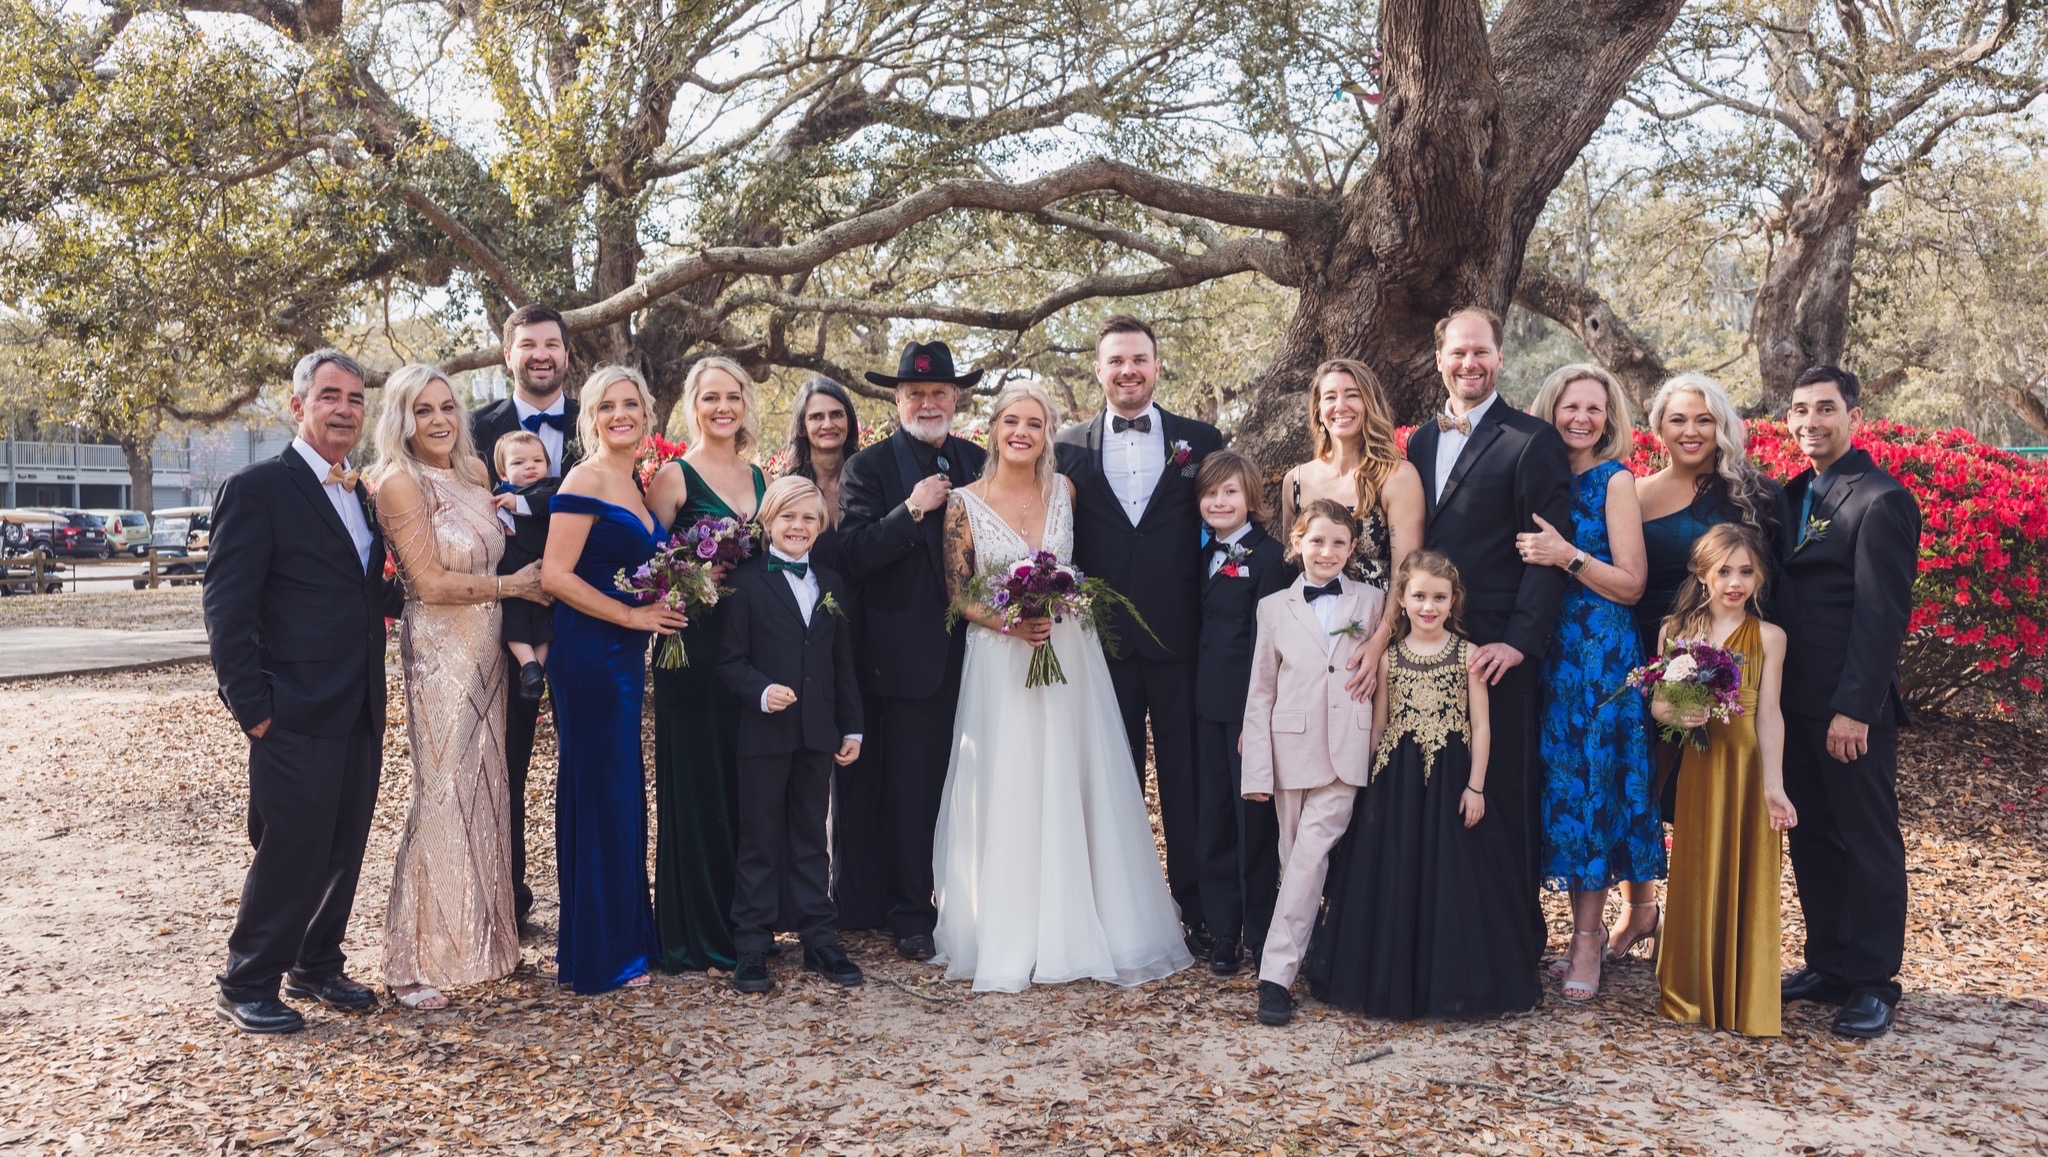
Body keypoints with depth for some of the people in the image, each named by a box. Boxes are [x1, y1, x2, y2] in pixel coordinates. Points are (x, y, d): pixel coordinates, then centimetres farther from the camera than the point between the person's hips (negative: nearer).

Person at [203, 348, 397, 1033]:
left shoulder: (364, 495, 15)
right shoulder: (259, 488, -8)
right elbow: (227, 608, -11)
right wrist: (252, 707, -14)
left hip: (360, 715, 7)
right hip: (297, 715, -7)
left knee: (344, 852, 14)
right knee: (291, 853, -1)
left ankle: (316, 966, 30)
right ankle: (246, 986, 15)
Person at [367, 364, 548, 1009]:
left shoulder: (473, 473, 11)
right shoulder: (399, 482, -10)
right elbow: (432, 583, -14)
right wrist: (512, 584, -7)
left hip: (485, 651, 7)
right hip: (439, 653, -7)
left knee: (484, 790, 11)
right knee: (442, 798, -4)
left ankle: (480, 938, 22)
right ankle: (413, 962, 6)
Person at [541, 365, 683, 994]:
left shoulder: (634, 486, 15)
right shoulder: (586, 480, -11)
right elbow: (556, 574, -18)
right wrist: (633, 614, -16)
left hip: (623, 658, 9)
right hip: (590, 655, -9)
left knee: (619, 794, 14)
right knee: (602, 794, -2)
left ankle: (621, 935, 25)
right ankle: (598, 957, 9)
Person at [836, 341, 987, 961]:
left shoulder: (979, 463, 9)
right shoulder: (868, 467, -3)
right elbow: (852, 558, -14)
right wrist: (912, 510, -22)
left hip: (973, 649, 4)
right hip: (909, 652, -4)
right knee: (912, 792, 3)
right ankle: (911, 916, 16)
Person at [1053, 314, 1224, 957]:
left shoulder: (1201, 441, 4)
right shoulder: (1070, 449, 6)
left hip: (1180, 639, -1)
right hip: (1104, 638, 1)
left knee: (1186, 777, 5)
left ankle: (1197, 909, 15)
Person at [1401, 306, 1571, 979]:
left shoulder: (1531, 441, -4)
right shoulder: (1421, 441, 16)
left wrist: (1519, 640, -16)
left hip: (1498, 649, -6)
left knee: (1504, 794, 1)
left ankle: (1515, 945, 14)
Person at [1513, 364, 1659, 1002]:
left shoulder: (1615, 479, -3)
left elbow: (1632, 583, -8)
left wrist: (1569, 556, -19)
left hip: (1601, 653, -5)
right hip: (1547, 650, 5)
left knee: (1592, 782, -2)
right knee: (1560, 782, 6)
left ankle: (1588, 938, 8)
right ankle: (1584, 924, 18)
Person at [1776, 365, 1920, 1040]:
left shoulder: (1881, 501, -11)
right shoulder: (1794, 497, 14)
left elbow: (1882, 616, -16)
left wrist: (1854, 708, -19)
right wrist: (1774, 693, 7)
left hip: (1852, 710, -7)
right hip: (1797, 704, 8)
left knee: (1869, 843, 4)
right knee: (1813, 841, 13)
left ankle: (1873, 984, 13)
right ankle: (1829, 965, 24)